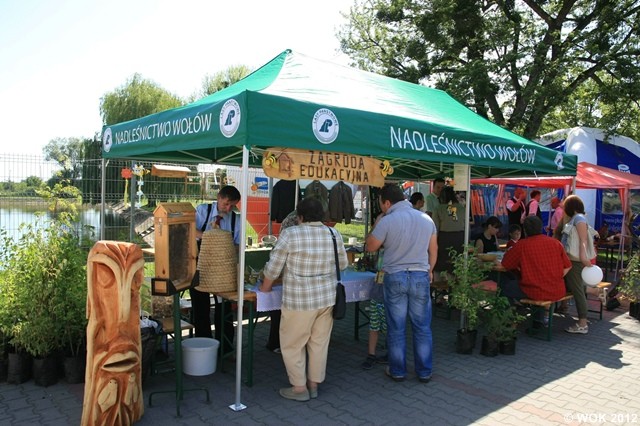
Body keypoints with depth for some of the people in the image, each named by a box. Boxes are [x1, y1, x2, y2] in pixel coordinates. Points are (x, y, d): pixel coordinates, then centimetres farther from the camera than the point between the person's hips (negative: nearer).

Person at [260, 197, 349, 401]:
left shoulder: (290, 234, -13)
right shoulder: (334, 234, 0)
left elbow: (273, 267, -7)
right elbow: (343, 264, 12)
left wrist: (265, 287, 9)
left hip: (299, 301, -5)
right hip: (328, 298, 5)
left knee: (292, 344, 11)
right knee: (319, 343, 16)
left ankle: (299, 388, 19)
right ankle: (314, 385, 28)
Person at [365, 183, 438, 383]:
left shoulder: (387, 221, -13)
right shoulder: (426, 219, 3)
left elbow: (371, 246, -4)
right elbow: (433, 249, 11)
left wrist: (376, 225, 7)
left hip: (395, 278, -3)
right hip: (421, 277, 3)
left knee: (396, 328, 9)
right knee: (422, 327, 11)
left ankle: (398, 371, 19)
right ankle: (424, 372, 20)